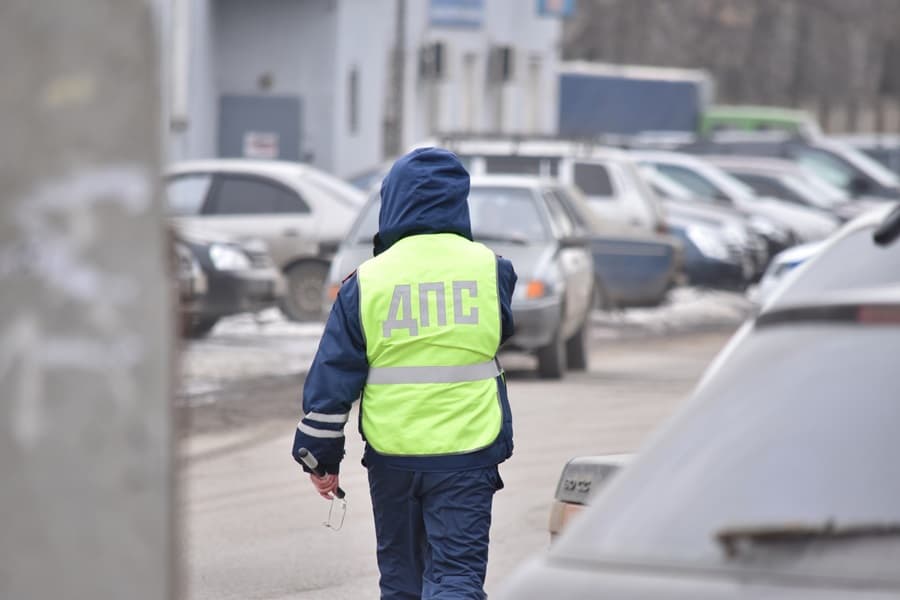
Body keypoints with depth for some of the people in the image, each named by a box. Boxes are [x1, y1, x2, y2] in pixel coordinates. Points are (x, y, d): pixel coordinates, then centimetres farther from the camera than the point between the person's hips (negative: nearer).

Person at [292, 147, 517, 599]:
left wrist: (320, 456, 9)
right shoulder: (490, 270, -2)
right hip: (467, 454, -1)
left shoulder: (368, 281, -2)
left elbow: (330, 379, 0)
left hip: (393, 457, 1)